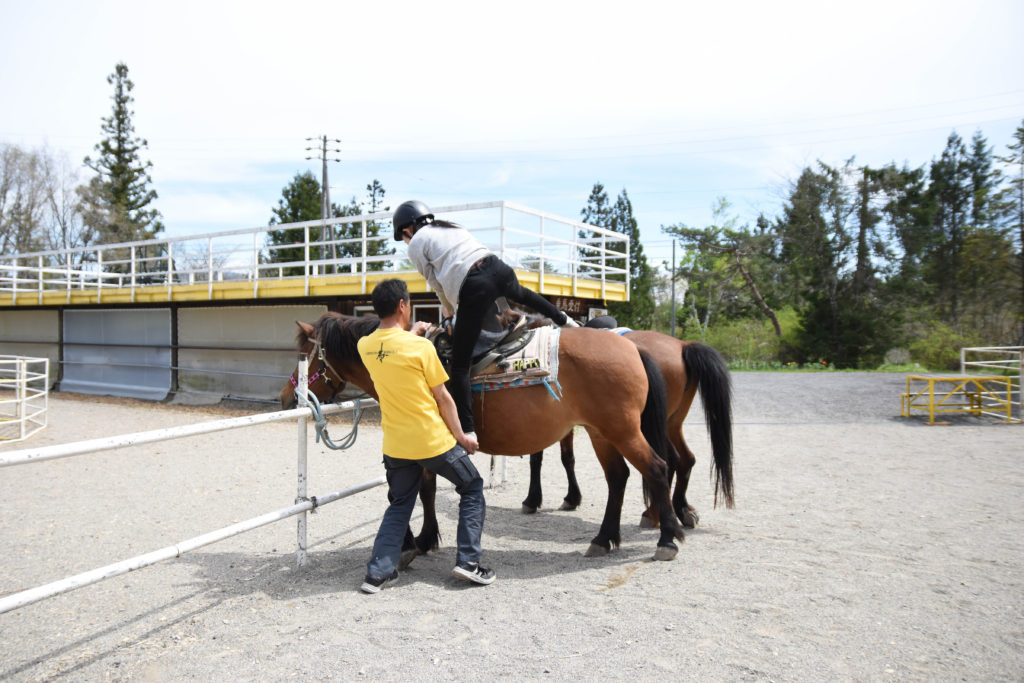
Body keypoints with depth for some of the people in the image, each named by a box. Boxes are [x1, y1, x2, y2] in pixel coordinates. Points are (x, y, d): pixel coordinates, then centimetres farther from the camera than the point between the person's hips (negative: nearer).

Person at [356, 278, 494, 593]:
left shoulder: (365, 346, -1)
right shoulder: (421, 347, -16)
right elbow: (442, 398, -9)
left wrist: (412, 332, 34)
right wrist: (460, 436, 1)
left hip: (395, 446, 5)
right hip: (433, 441, -5)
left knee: (399, 505, 22)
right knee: (472, 488, 16)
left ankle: (377, 572, 16)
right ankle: (468, 560, 13)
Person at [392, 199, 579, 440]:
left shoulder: (416, 244, 12)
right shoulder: (452, 227, 30)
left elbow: (436, 282, 15)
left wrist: (450, 310, 32)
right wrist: (451, 305, 40)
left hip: (474, 288, -6)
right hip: (497, 267, 7)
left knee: (459, 365, -1)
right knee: (521, 294, 44)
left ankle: (467, 430, -8)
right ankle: (563, 320, 60)